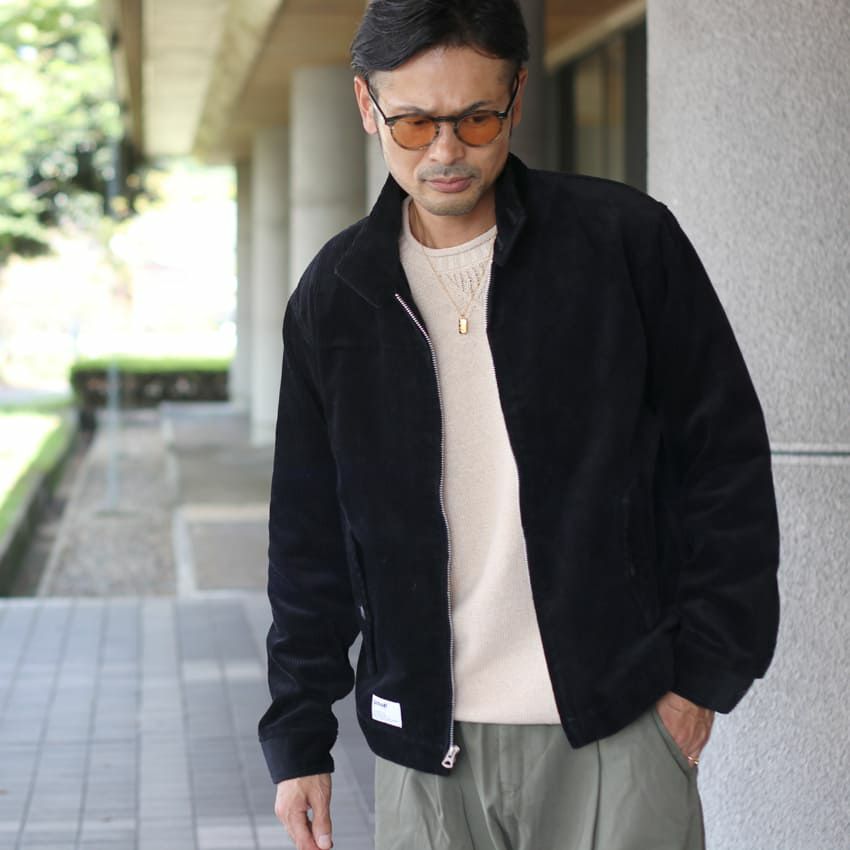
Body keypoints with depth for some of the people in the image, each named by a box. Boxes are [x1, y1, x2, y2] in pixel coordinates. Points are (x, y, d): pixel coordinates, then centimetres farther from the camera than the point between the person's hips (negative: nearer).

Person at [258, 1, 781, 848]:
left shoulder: (628, 240, -3)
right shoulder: (334, 295, 5)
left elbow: (727, 458, 1)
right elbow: (308, 537, 10)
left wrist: (706, 669, -2)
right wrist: (299, 733, 8)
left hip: (616, 725, -2)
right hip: (427, 740, 2)